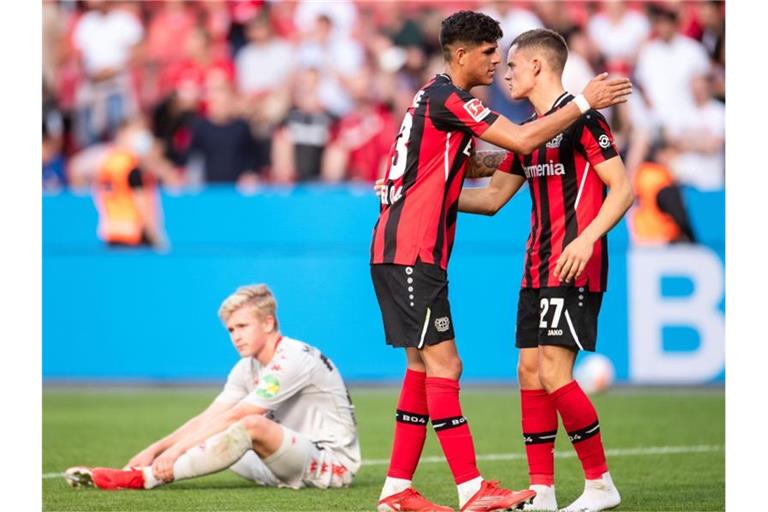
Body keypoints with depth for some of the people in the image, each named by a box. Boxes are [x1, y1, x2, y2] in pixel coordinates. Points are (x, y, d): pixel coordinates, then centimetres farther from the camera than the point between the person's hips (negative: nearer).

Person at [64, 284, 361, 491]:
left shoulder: (294, 359, -17)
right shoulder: (247, 367, 11)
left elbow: (233, 417, -24)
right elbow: (208, 418, 2)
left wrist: (178, 448, -27)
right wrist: (156, 449, -11)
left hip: (333, 461, -9)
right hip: (293, 465, 9)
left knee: (251, 426, -33)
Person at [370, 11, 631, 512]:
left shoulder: (439, 97, 17)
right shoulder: (446, 98, -15)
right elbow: (523, 140, -21)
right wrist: (586, 101, -15)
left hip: (402, 251, 10)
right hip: (411, 253, -10)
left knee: (423, 366, 11)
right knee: (444, 364, -11)